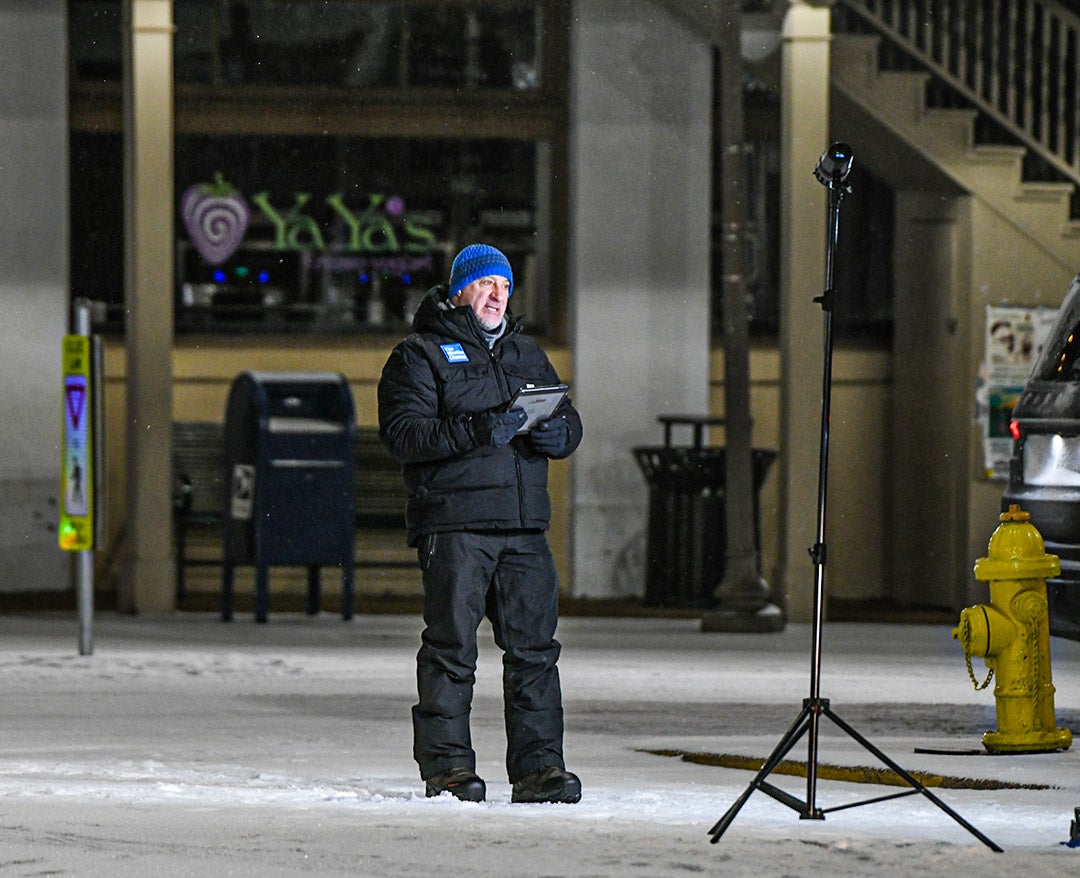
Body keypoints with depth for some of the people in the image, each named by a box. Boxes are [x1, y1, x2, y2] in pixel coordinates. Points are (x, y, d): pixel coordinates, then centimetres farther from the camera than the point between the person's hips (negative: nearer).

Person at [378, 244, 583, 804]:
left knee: (534, 647, 2)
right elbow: (402, 433, -10)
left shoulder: (527, 354, 22)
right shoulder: (420, 355, 3)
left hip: (524, 526, 5)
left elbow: (569, 424, 20)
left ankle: (538, 767, 5)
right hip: (452, 522, -5)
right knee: (451, 646, -6)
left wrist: (557, 432, -5)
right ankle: (446, 767, -1)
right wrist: (476, 430, -23)